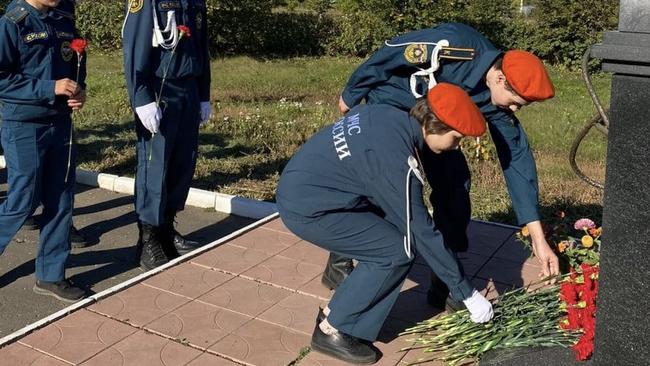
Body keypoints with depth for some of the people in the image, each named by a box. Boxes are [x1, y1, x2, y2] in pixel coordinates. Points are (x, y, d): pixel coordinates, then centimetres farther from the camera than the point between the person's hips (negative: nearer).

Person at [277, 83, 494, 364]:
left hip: (302, 184, 9)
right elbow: (421, 232, -19)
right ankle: (333, 330, 2)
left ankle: (337, 312, 17)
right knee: (398, 250, -10)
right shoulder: (396, 161, -24)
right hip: (307, 206, -9)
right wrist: (466, 292, -10)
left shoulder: (389, 115, 0)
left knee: (395, 234, 9)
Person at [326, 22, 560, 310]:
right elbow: (385, 58, -22)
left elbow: (517, 159, -15)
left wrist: (538, 237, -17)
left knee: (455, 184, -6)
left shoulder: (496, 100, -17)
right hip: (389, 106, -5)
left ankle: (445, 282, 5)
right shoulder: (452, 46, -35)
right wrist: (351, 96, -7)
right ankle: (339, 265, 12)